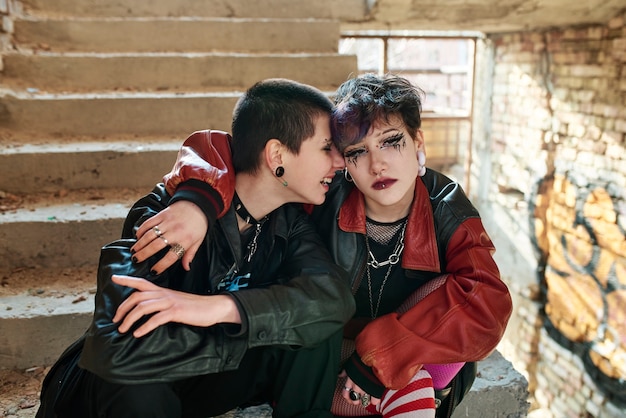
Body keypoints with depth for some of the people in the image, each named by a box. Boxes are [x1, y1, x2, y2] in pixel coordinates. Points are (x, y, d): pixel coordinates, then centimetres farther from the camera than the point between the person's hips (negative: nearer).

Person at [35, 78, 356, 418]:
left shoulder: (289, 222, -9)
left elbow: (335, 295, -28)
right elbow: (115, 351, -38)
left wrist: (223, 306, -41)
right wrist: (260, 331, -31)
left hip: (209, 378, 4)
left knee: (317, 324, -21)